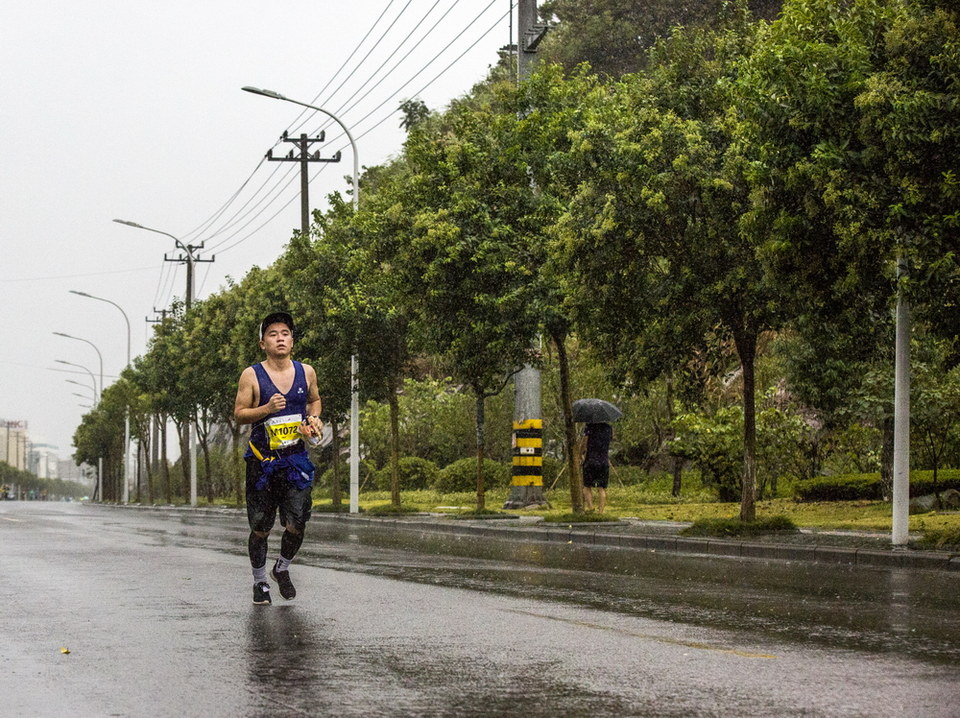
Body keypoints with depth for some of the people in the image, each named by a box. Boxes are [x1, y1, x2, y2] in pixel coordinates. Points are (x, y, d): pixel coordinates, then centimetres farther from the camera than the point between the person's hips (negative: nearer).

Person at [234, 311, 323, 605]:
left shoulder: (306, 372, 5)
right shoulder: (252, 375, -5)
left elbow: (314, 399, 22)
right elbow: (239, 414, -4)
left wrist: (314, 418, 2)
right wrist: (266, 409, -20)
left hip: (296, 459, 2)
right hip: (262, 460, -2)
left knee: (297, 524, -3)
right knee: (261, 527, 3)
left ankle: (282, 569, 25)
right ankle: (260, 582, 20)